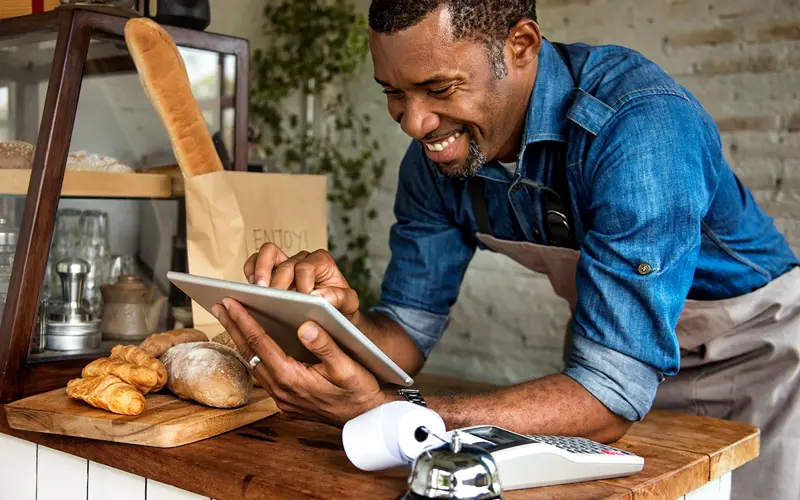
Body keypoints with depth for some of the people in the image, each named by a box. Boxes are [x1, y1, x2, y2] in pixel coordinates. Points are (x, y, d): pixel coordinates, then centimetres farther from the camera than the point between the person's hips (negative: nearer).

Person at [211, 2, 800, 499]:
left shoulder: (643, 122, -35)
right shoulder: (435, 156, -15)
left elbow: (610, 392, -39)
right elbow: (410, 330, -9)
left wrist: (380, 412, -48)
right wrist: (342, 318, -32)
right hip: (616, 338, 4)